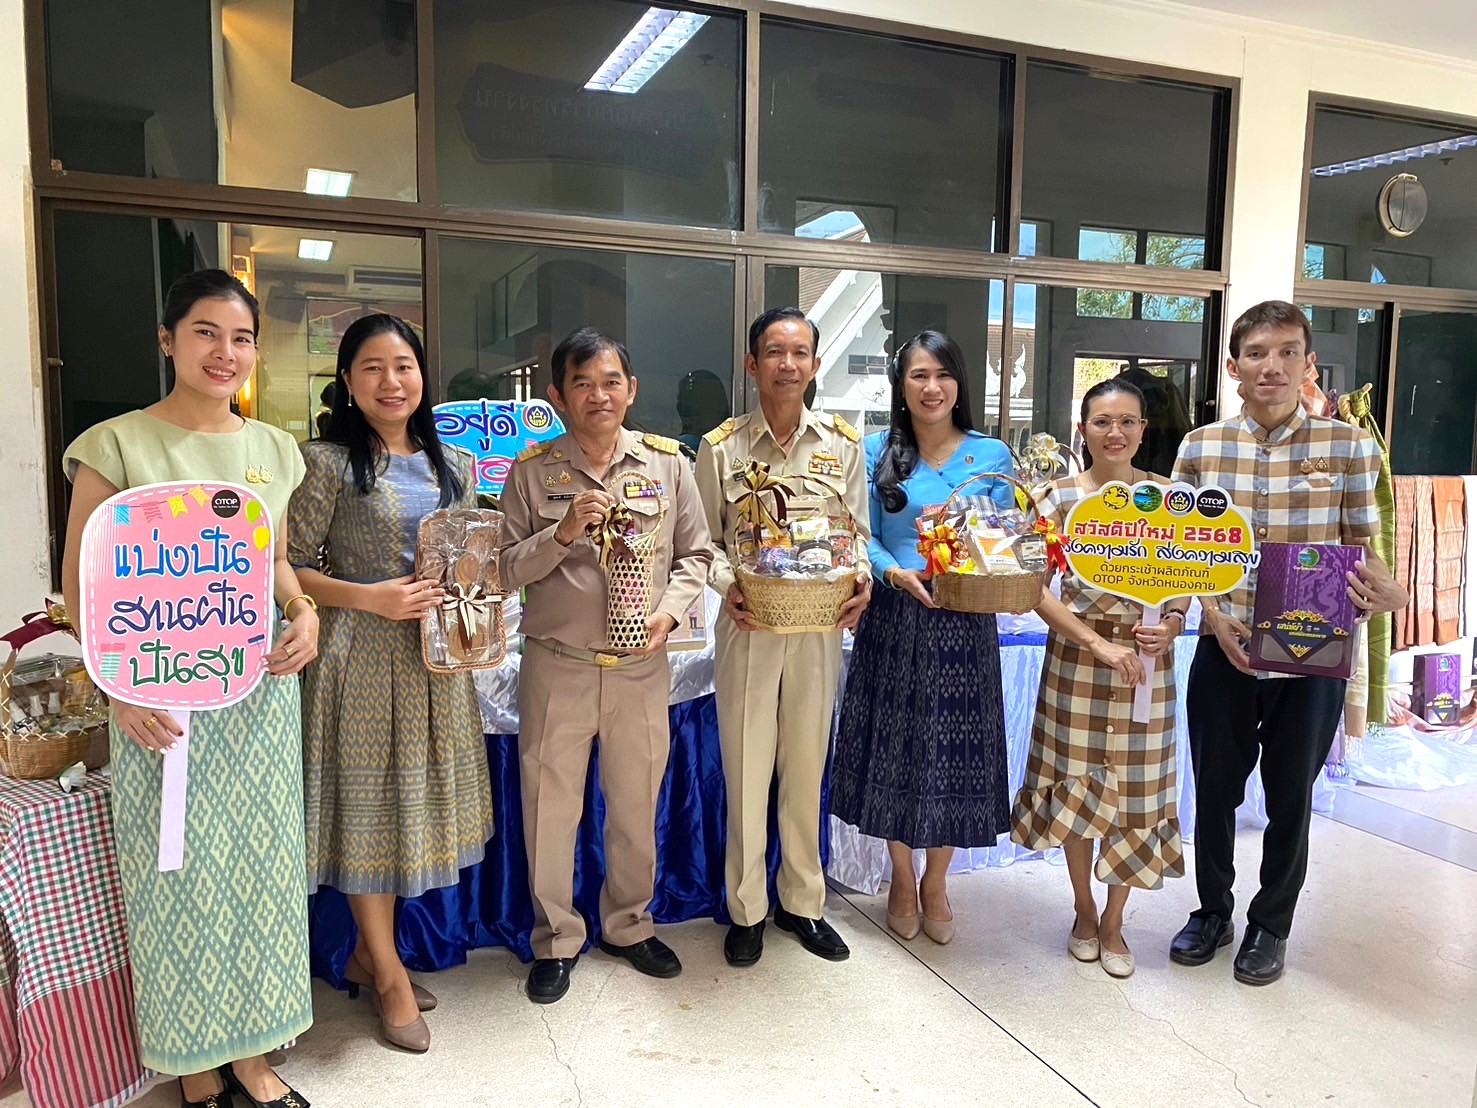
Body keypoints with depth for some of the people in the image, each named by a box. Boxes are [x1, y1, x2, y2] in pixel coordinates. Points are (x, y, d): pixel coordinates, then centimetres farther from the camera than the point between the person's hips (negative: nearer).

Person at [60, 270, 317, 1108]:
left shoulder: (273, 449, 6)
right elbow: (83, 583, -5)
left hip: (261, 687, 4)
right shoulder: (118, 446, -6)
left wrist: (305, 613, -4)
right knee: (178, 875, 7)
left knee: (260, 869, 12)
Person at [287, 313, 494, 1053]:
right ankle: (390, 975, 20)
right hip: (362, 656, -5)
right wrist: (369, 597, -19)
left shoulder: (454, 466, 9)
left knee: (417, 796, 12)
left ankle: (365, 955, 32)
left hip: (437, 657, 6)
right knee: (367, 801, 4)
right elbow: (289, 568, -8)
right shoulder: (327, 463, -6)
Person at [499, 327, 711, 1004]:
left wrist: (668, 611, -10)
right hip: (557, 664, -1)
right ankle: (557, 939, 31)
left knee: (636, 804, 15)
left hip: (641, 666, 2)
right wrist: (563, 533, -18)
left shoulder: (666, 461, 2)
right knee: (551, 805, 9)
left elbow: (695, 555, 6)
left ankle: (629, 925, 38)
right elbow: (507, 571, -2)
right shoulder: (533, 470, -2)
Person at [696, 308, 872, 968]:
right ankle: (747, 909, 25)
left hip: (819, 625, 2)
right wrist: (727, 583, -16)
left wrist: (861, 577, -11)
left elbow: (857, 531, 9)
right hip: (749, 624, -1)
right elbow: (703, 540, 2)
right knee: (745, 770, 6)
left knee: (807, 769, 13)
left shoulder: (844, 444, 3)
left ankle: (802, 902, 31)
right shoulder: (721, 447, -2)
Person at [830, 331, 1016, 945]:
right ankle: (902, 877, 30)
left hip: (965, 623, 0)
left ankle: (936, 883, 29)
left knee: (955, 749, 7)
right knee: (895, 746, 8)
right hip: (894, 621, 0)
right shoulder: (877, 452, 3)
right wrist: (896, 573, -18)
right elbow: (863, 537, 0)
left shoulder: (992, 454, 4)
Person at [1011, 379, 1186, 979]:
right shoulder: (1060, 496, -5)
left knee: (1135, 788, 7)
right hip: (1076, 655, -1)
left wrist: (1172, 623, -12)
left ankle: (1113, 921, 27)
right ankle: (1084, 911, 30)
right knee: (1078, 785, 8)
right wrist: (1098, 643, -16)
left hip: (1147, 659, 2)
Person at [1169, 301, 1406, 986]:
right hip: (1224, 650, 1)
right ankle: (1212, 911, 37)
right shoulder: (1200, 447, -2)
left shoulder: (1348, 446, -5)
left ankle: (1271, 925, 34)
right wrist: (1216, 615, -11)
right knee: (1214, 792, 14)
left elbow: (1362, 548, 1)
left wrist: (1384, 590, -21)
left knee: (1291, 799, 13)